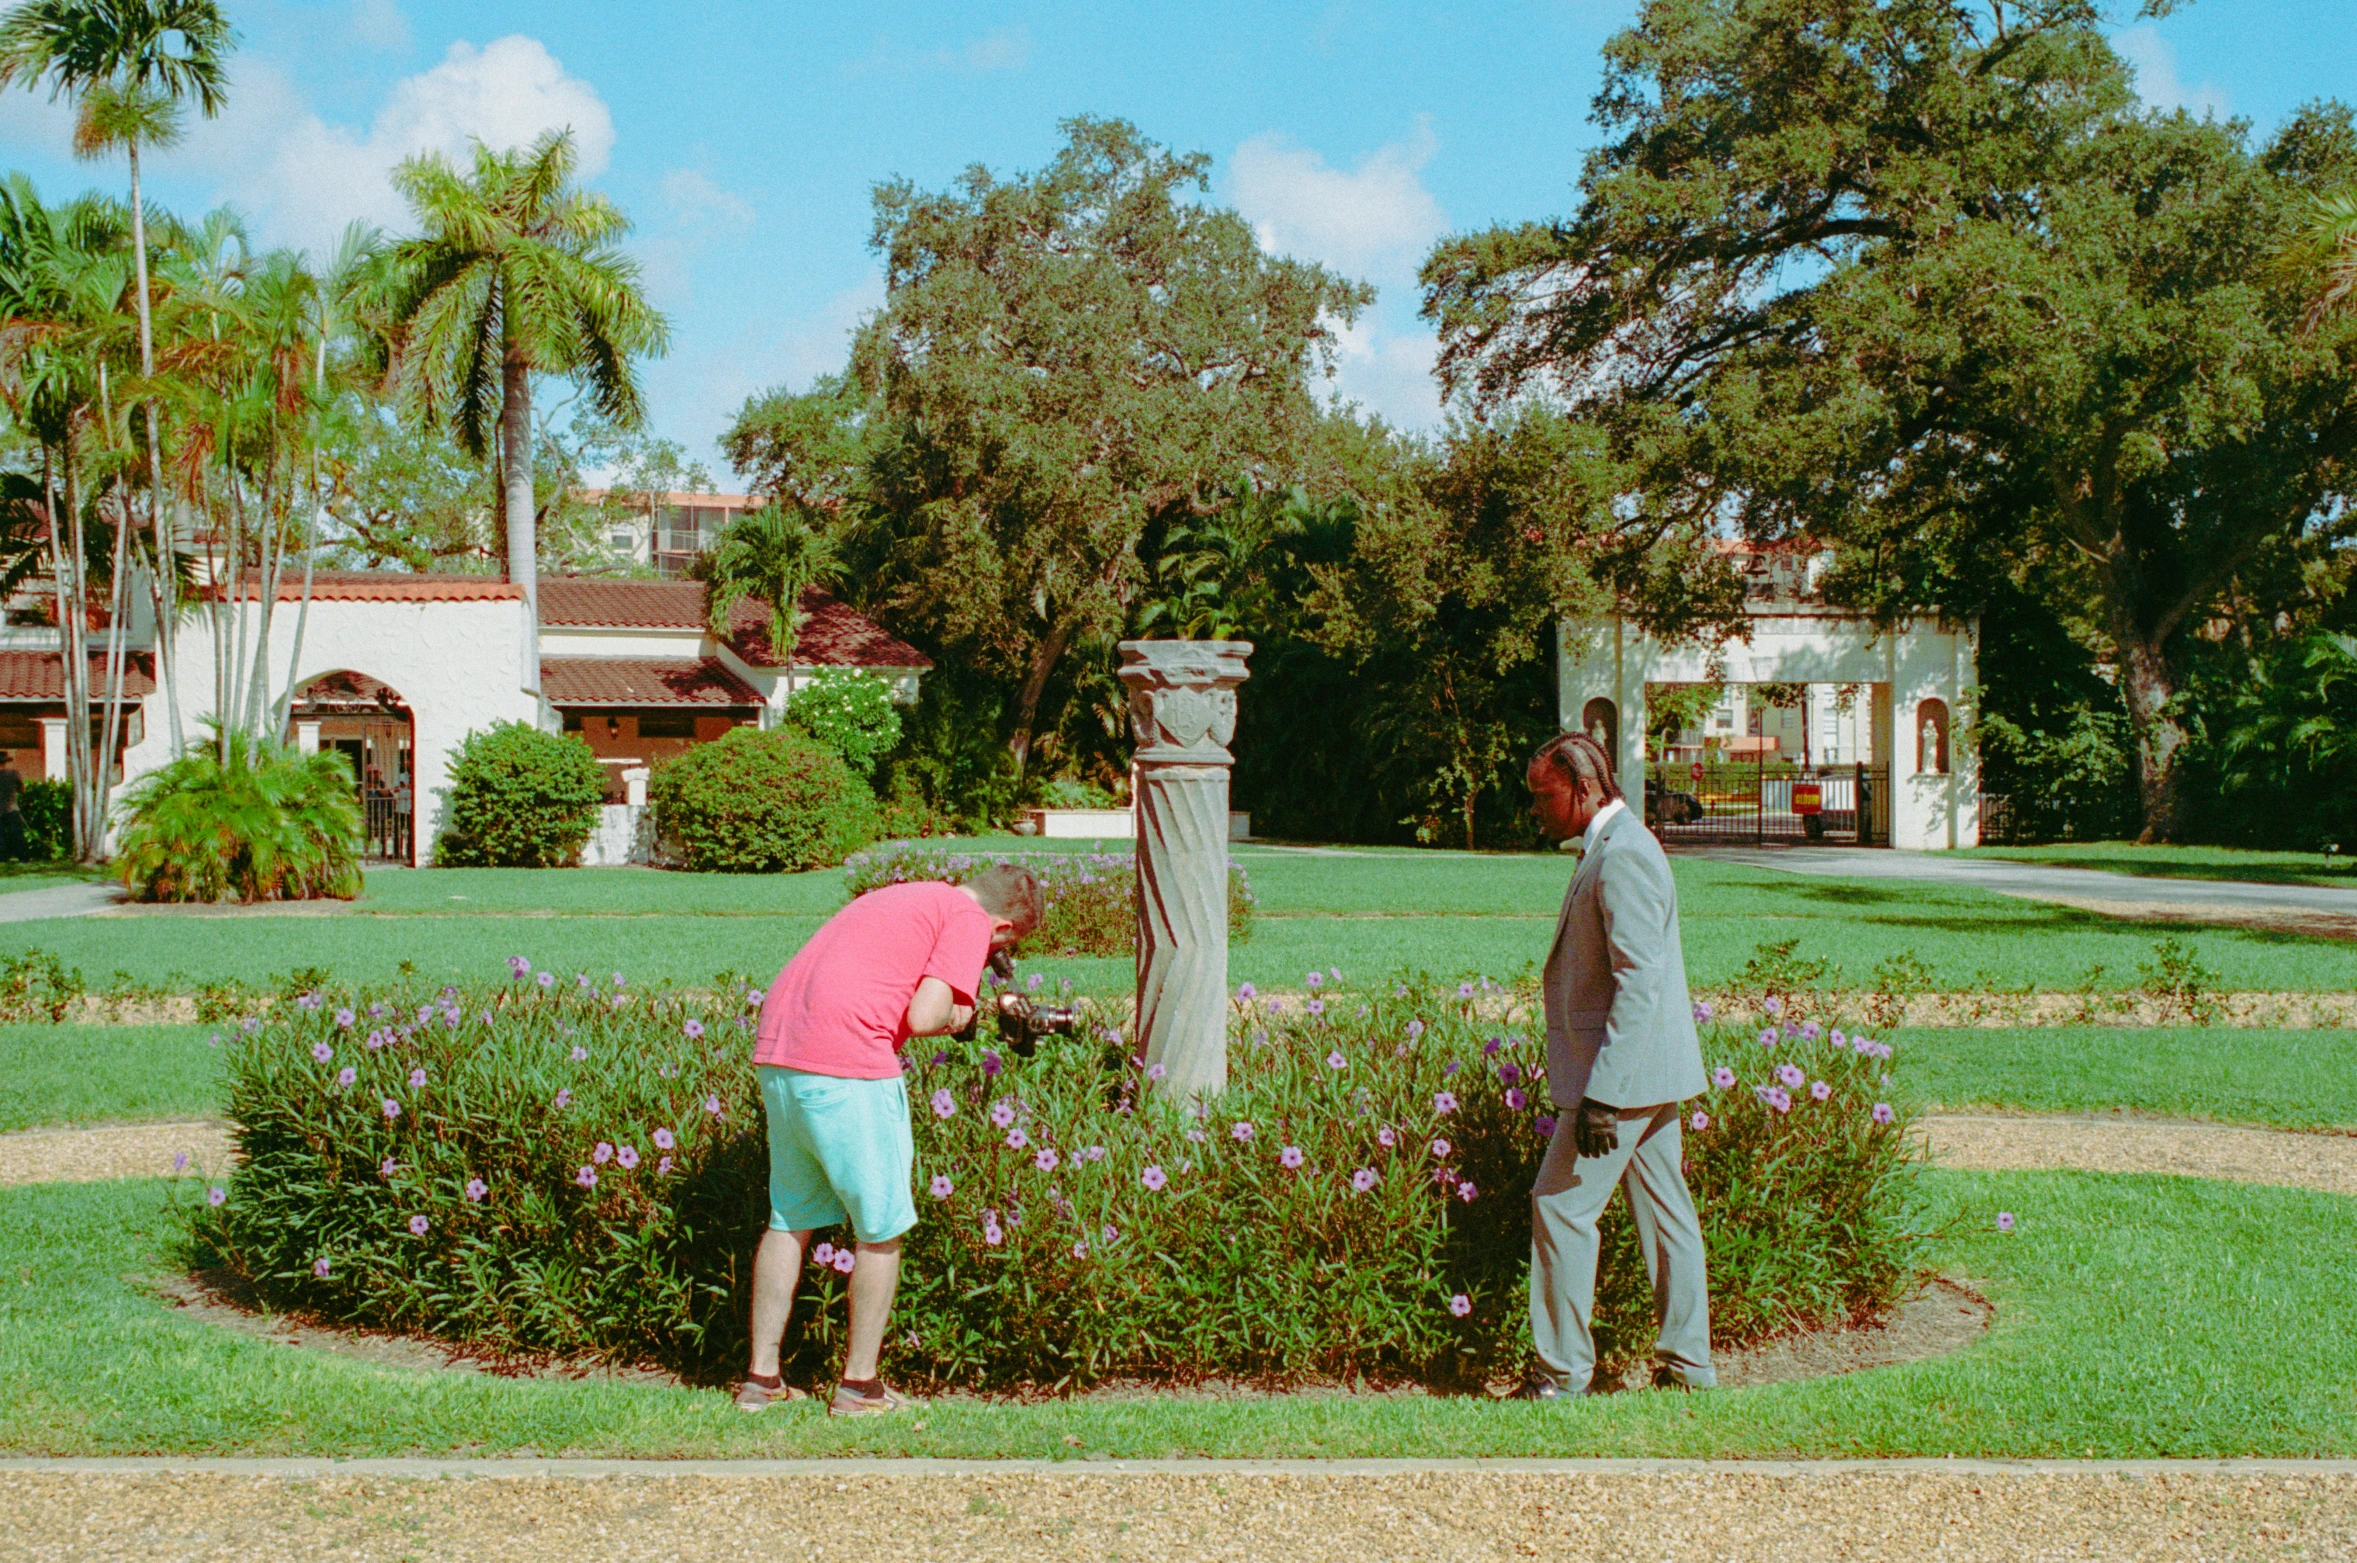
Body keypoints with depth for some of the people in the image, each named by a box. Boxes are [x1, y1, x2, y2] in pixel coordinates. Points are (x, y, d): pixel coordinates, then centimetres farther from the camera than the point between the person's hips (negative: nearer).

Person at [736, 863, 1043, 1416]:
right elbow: (922, 1017, -12)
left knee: (790, 1219, 19)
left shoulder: (899, 896, 26)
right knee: (880, 1230, 8)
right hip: (847, 1065, -8)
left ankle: (762, 1376, 23)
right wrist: (950, 1015, 9)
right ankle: (859, 1385, 16)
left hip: (776, 1051, 8)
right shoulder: (969, 920, 0)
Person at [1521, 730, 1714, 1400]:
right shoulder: (1611, 847, 16)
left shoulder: (1622, 854, -17)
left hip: (1626, 1068, -10)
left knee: (1561, 1204, -6)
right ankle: (1688, 1364, 17)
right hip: (1647, 1073, 10)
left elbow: (1639, 979, -23)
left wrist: (1603, 1091, -25)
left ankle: (1564, 1370, 0)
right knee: (1664, 1211, 12)